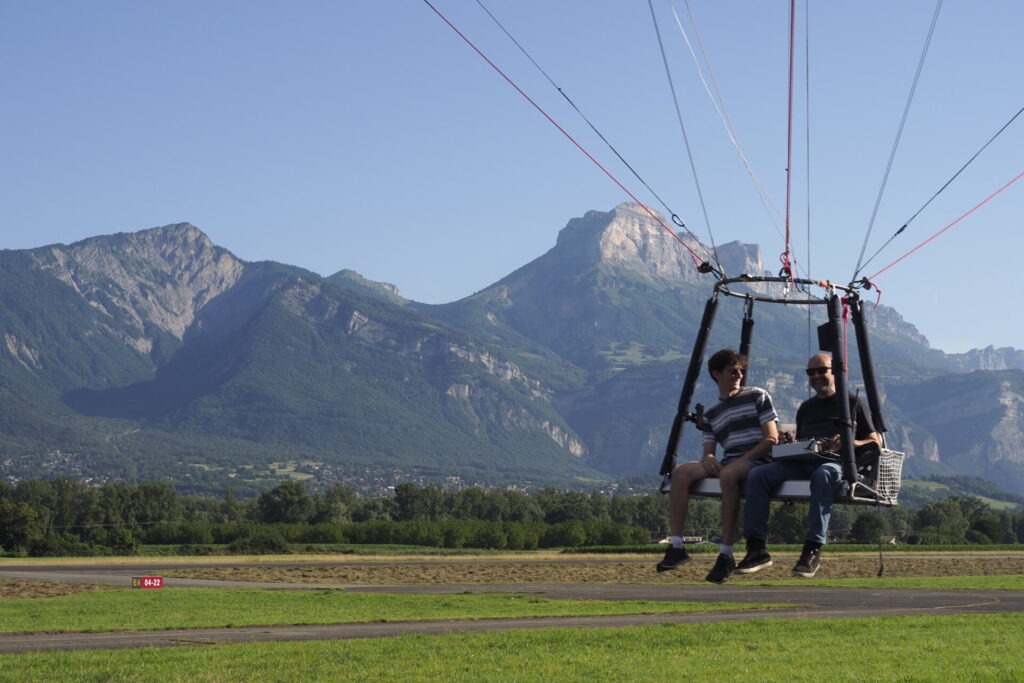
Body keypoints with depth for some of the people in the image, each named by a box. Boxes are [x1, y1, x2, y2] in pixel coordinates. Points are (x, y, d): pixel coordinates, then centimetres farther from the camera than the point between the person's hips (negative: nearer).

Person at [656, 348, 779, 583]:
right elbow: (708, 448, 13)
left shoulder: (757, 396, 7)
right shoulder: (711, 414, 20)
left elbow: (772, 439, -2)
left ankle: (726, 553, -39)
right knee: (681, 471, -19)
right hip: (727, 464, 5)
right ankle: (676, 545, -25)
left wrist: (743, 459, -14)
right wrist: (708, 457, -13)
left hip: (757, 461, -5)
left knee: (728, 474, -39)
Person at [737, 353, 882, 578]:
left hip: (836, 464, -5)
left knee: (823, 474, -43)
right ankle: (756, 548, -29)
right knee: (758, 475, -22)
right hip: (801, 463, 5)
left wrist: (849, 443, -9)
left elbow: (875, 441, 11)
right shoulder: (806, 408, 33)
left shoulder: (852, 403, 18)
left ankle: (813, 549, -46)